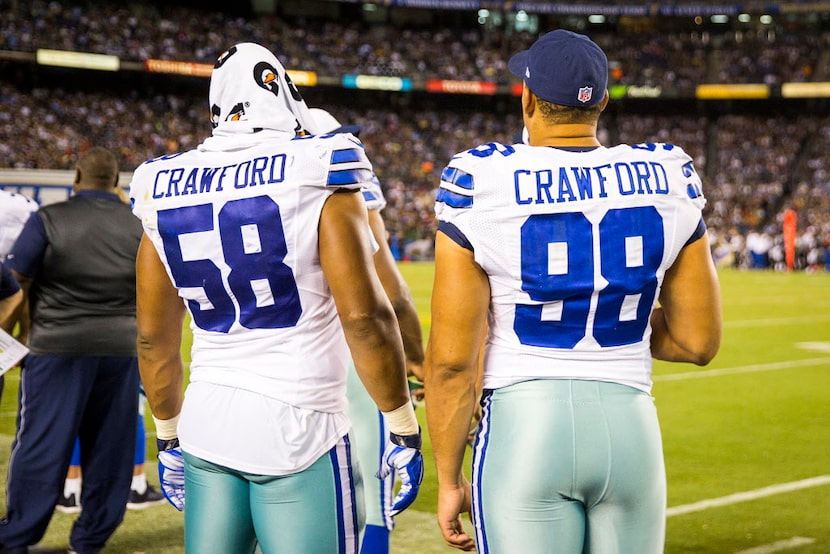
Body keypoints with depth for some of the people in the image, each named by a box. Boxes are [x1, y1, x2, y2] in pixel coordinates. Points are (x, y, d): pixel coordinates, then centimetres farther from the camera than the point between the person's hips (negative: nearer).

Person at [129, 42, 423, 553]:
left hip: (207, 422, 5)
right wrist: (404, 431, -5)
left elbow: (154, 338, 13)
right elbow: (365, 317, -14)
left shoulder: (166, 189, 6)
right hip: (297, 429, -5)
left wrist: (168, 437, 24)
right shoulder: (314, 178, -9)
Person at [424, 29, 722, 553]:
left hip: (525, 424, -3)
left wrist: (449, 478, 3)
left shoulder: (482, 183, -8)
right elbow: (698, 342, 6)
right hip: (630, 428, 3)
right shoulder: (667, 182, 1)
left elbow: (451, 359, -7)